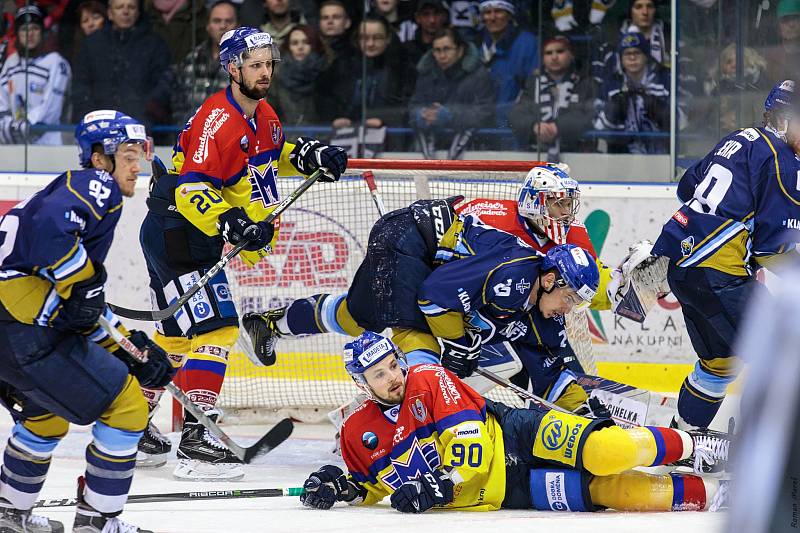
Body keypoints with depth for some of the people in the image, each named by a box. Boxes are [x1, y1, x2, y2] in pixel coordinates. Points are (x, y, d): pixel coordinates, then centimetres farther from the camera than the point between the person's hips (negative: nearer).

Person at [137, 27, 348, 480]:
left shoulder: (264, 115, 7)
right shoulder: (216, 119, -23)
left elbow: (271, 153, 28)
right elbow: (191, 189, -29)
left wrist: (309, 156, 10)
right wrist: (231, 223, -40)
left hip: (197, 235, 10)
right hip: (176, 234, -10)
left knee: (177, 334, 18)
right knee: (217, 328, -16)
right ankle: (195, 440, -18)